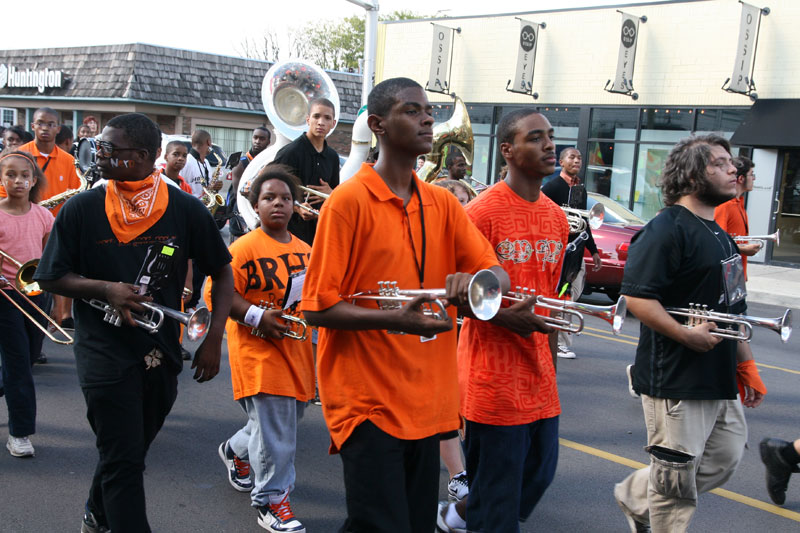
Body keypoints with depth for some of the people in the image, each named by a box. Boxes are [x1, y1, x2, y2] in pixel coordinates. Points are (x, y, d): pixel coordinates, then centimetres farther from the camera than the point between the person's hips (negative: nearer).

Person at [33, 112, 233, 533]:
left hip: (162, 352, 3)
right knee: (124, 460, -5)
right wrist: (106, 288, -17)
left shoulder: (185, 209, -6)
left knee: (132, 448, 21)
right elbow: (50, 278, 0)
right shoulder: (81, 209, -7)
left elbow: (221, 272, 3)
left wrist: (213, 339, -6)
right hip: (104, 352, -3)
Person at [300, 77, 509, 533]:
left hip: (425, 405, 6)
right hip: (368, 403, -6)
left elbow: (499, 276, 6)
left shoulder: (442, 204, 10)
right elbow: (317, 308, -11)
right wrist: (395, 319, -25)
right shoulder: (349, 201, -9)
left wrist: (473, 279, -18)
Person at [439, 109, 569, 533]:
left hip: (539, 382, 7)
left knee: (538, 475, 16)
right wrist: (506, 317, -25)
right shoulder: (482, 211, -12)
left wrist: (551, 369, 17)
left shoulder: (557, 217, 10)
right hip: (494, 381, -7)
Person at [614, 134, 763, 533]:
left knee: (724, 460, 18)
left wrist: (745, 364, 21)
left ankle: (636, 496, 35)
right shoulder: (667, 228, -15)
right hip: (676, 379, -9)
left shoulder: (718, 232, 15)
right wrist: (686, 335, -28)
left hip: (720, 379, 9)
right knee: (676, 480, 3)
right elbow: (636, 296, -24)